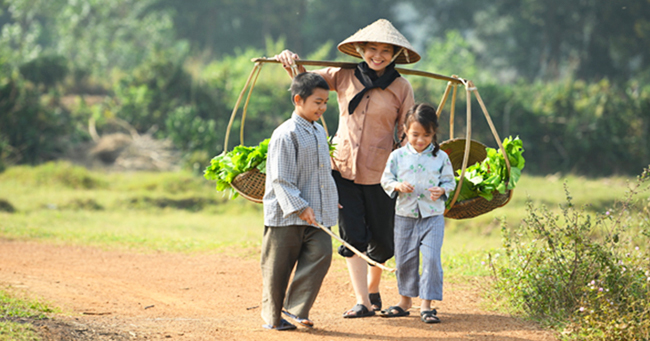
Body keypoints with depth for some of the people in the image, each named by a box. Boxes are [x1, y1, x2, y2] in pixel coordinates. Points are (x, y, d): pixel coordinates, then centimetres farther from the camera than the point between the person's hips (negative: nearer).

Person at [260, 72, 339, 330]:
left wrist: (332, 199, 24)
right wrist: (299, 207, -21)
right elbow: (281, 178, -16)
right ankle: (272, 316, 15)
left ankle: (295, 308, -3)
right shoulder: (285, 135, -13)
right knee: (278, 266, 2)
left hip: (316, 214, 7)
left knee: (321, 253, -9)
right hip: (287, 213, -7)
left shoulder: (319, 132, 13)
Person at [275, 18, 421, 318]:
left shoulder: (401, 88, -1)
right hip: (343, 167, 1)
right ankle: (362, 302, -3)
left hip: (380, 171, -1)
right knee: (351, 236, -6)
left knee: (381, 242, 8)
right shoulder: (344, 77, 2)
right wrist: (290, 62, -8)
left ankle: (372, 290, 34)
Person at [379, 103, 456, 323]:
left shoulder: (441, 157, -1)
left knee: (431, 258, -11)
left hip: (433, 216, -2)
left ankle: (426, 304, -4)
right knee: (404, 260, 9)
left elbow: (450, 181, 5)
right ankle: (405, 301, 26)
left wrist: (442, 190, -15)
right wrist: (397, 186, -16)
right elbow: (386, 179, 5)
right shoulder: (398, 156, 0)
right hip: (405, 216, 2)